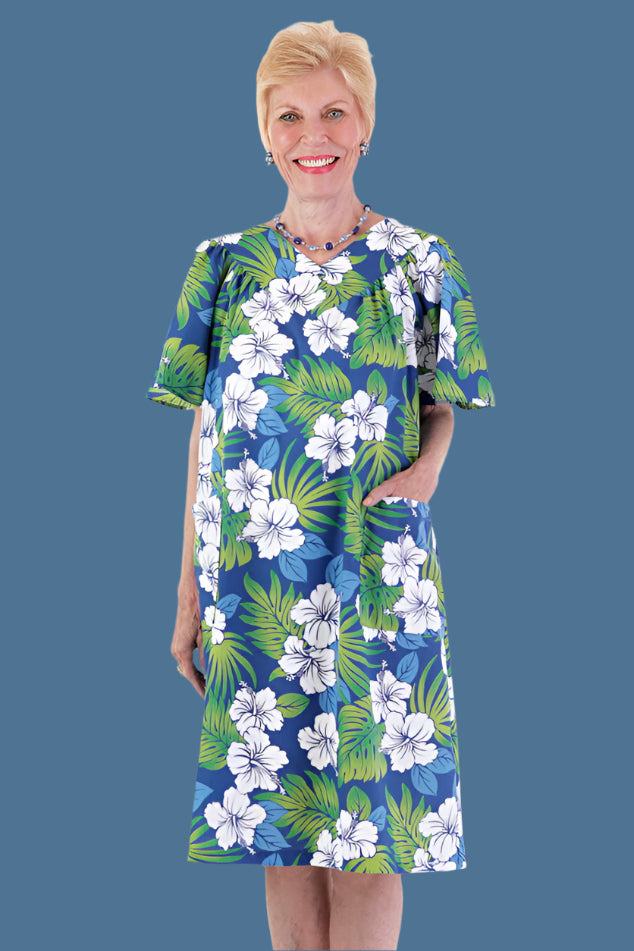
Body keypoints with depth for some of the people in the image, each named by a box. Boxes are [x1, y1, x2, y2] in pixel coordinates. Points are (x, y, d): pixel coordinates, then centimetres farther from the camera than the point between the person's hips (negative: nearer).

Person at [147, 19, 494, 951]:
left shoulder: (419, 264, 1)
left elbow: (443, 405, 10)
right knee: (276, 817, 8)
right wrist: (189, 594, 5)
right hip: (252, 589, 2)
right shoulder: (226, 267, 6)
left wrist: (428, 470, -13)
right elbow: (206, 436, 7)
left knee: (368, 828, 0)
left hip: (376, 577, -2)